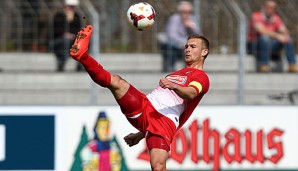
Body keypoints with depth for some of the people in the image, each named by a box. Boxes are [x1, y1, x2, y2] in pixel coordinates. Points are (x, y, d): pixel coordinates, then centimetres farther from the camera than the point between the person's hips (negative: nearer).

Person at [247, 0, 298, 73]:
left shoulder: (276, 18, 4)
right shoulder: (256, 16, -14)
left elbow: (284, 31, -2)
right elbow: (261, 31, -30)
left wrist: (285, 36, -28)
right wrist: (277, 36, -39)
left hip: (269, 46, 6)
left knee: (288, 40, -13)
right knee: (265, 37, -37)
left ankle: (292, 66, -18)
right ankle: (264, 66, -36)